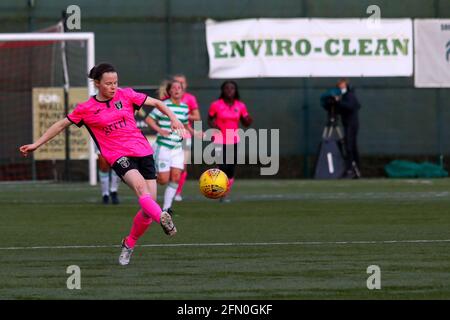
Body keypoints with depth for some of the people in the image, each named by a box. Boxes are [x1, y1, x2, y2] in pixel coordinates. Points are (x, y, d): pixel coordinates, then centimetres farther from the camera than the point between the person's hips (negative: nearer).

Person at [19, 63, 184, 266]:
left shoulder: (126, 95, 7)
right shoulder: (86, 109, 4)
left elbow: (156, 103, 16)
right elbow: (61, 125, 16)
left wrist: (172, 118, 0)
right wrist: (36, 144, 17)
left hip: (143, 152, 3)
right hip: (118, 156, -3)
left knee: (148, 207, -4)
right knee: (139, 185, -35)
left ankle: (129, 244, 18)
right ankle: (162, 218, -55)